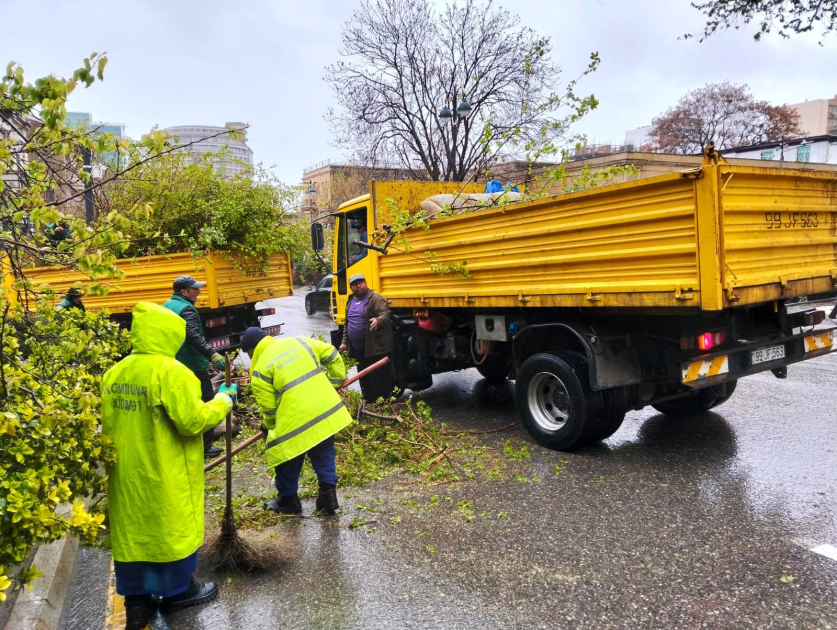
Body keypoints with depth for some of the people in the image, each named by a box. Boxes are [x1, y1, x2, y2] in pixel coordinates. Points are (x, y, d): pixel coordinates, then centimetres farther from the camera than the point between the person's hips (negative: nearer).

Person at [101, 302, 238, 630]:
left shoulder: (114, 373, 4)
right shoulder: (170, 371, -20)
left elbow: (108, 425, 12)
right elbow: (192, 421, -20)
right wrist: (224, 400, -7)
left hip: (126, 471, 7)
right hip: (165, 473, -7)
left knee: (131, 529, 14)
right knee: (174, 526, 10)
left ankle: (136, 600, 25)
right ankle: (178, 590, 26)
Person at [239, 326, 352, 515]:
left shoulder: (260, 368, -1)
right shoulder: (299, 341, 12)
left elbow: (268, 407, 0)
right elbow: (332, 355, 14)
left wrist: (270, 426, 19)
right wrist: (336, 380, 24)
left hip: (296, 419, -5)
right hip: (327, 409, 5)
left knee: (288, 461, 16)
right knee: (323, 455, 20)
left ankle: (288, 501, 30)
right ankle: (328, 495, 20)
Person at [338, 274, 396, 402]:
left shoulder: (376, 298, -8)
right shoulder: (350, 301, 16)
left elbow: (385, 314, -22)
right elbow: (347, 323, 23)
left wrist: (378, 321, -43)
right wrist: (344, 342, 19)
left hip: (376, 347, -8)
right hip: (358, 349, 8)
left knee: (379, 379, -5)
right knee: (364, 380, 16)